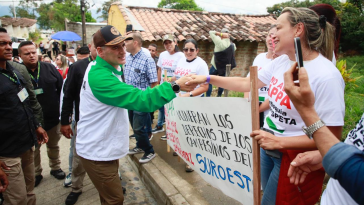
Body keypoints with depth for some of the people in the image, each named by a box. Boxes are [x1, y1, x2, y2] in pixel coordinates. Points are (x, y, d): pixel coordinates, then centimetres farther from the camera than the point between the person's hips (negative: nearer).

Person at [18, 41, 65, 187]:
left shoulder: (49, 68, -4)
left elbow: (62, 89, 1)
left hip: (53, 117, 2)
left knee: (53, 145, 20)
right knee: (34, 149, 17)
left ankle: (55, 167, 40)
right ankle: (36, 173, 36)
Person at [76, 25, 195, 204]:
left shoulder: (100, 68, 6)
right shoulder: (100, 77, -28)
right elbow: (138, 99, -36)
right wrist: (175, 86, -35)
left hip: (103, 146, 10)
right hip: (97, 150, -10)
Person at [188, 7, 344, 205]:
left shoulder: (326, 76, -24)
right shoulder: (280, 62, -2)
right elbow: (246, 83, 7)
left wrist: (278, 141, -25)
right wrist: (207, 78, 3)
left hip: (295, 156, -7)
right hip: (268, 146, 7)